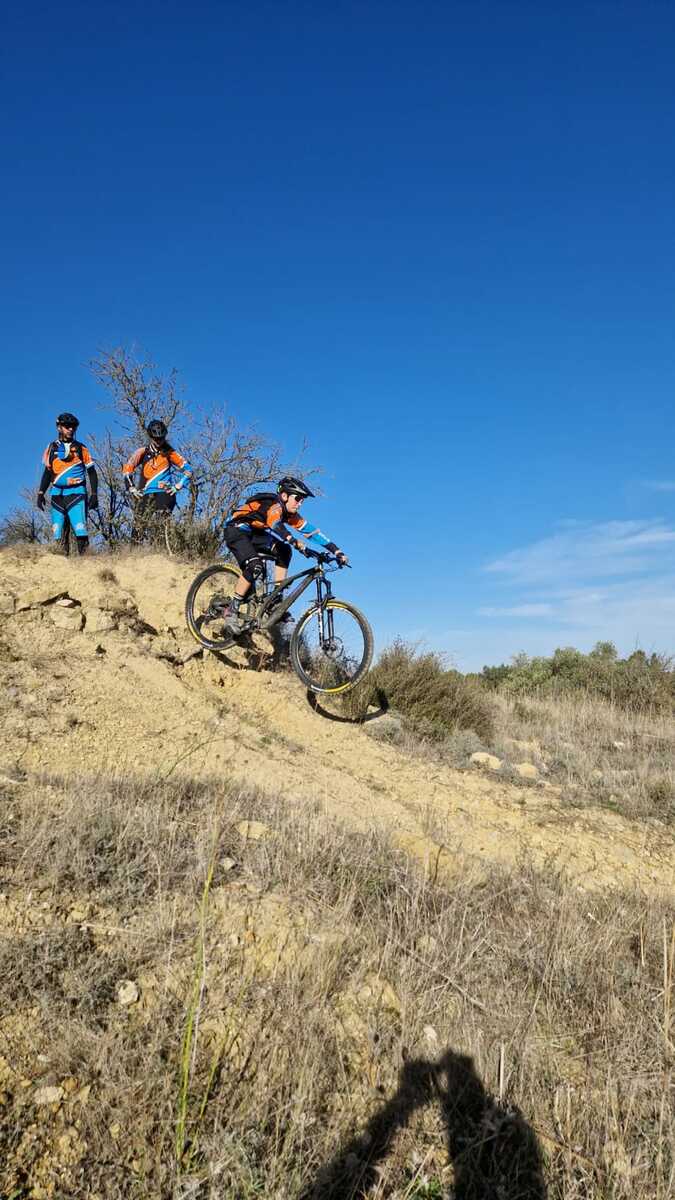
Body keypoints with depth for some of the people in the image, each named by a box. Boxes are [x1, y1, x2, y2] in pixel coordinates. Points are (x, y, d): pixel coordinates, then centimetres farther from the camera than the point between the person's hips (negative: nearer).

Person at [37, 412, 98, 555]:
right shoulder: (52, 448, 13)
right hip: (57, 494, 3)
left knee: (80, 530, -17)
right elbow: (47, 472, 18)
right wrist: (41, 493, 10)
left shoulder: (80, 448, 6)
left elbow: (92, 472, 7)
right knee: (58, 532, -1)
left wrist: (94, 494, -2)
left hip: (76, 492, -3)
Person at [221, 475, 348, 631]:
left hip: (253, 534, 8)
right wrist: (295, 541, -64)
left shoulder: (290, 514, -2)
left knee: (284, 551, -11)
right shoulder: (274, 505, -26)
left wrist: (336, 551, -12)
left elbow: (311, 530, -6)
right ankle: (231, 610, -19)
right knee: (255, 567, -29)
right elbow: (275, 524, -47)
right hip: (236, 531, -8)